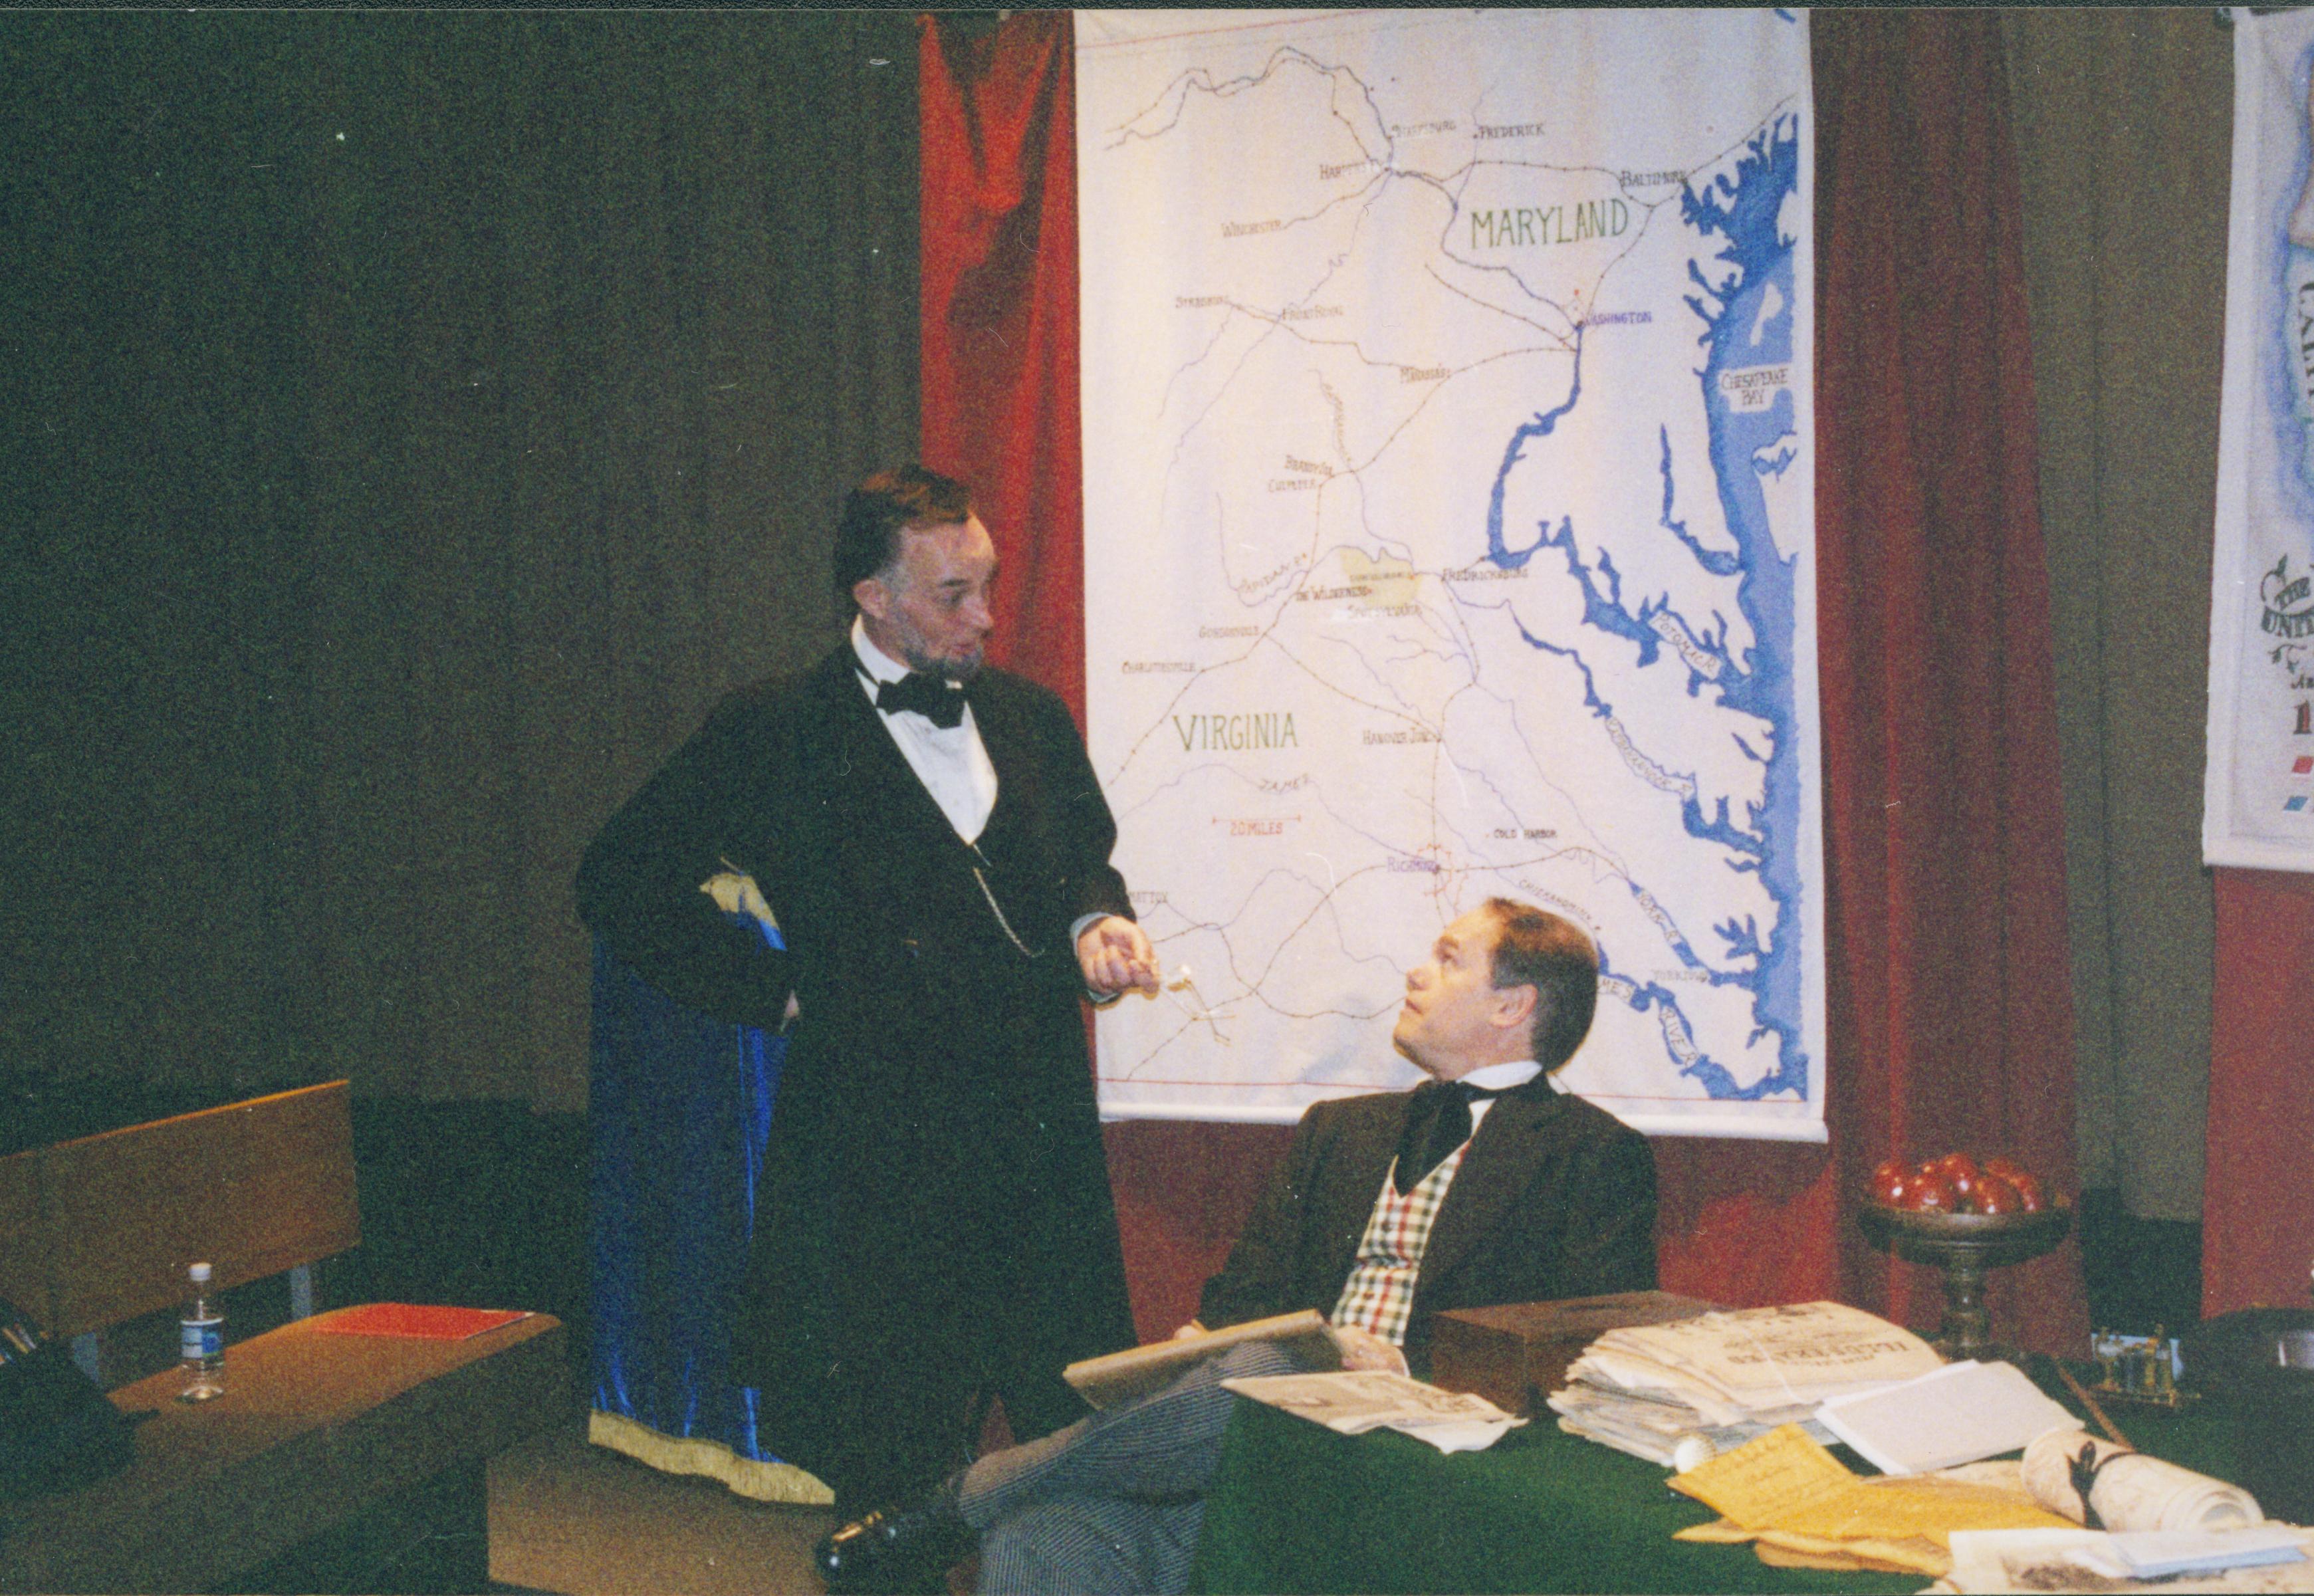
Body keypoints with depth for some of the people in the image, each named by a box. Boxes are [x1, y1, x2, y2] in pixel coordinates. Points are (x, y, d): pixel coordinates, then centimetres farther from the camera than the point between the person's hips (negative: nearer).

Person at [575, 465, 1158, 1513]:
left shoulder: (1030, 718, 12)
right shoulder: (776, 735, -3)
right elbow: (621, 885, 0)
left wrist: (1097, 924, 5)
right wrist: (775, 988, -5)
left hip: (1047, 1145, 4)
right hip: (885, 1163, -4)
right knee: (901, 1477, 4)